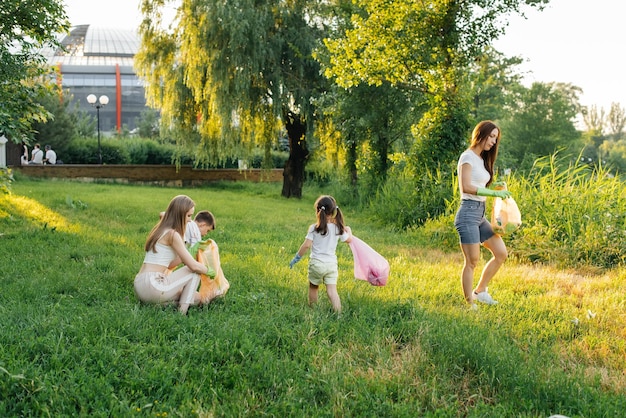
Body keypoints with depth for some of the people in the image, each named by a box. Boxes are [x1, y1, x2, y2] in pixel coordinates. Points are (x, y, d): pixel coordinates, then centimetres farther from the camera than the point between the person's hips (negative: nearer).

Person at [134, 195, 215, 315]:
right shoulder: (172, 234, -12)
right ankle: (181, 313, -3)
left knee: (196, 298, 19)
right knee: (195, 272, 2)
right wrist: (209, 270, 7)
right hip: (153, 286, -9)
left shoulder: (160, 230, 17)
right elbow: (194, 266, -12)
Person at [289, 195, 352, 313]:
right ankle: (338, 313, -11)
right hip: (332, 264, 2)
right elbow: (348, 240, 16)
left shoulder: (314, 228, -10)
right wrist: (348, 230, 38)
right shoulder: (337, 228, 1)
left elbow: (306, 245, -13)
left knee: (313, 287, 19)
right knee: (332, 291, -1)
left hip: (317, 263, -2)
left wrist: (296, 258, -2)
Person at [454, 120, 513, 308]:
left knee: (501, 253, 7)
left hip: (480, 214, 9)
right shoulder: (468, 157, -8)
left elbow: (480, 186, 15)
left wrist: (495, 187, -2)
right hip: (469, 212, -9)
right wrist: (493, 192, -20)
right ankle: (469, 304, 1)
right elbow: (466, 187, -19)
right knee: (472, 261, -7)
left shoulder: (482, 159, 19)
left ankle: (480, 291, 19)